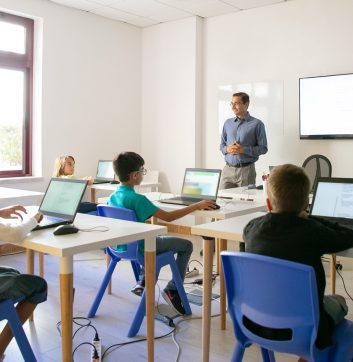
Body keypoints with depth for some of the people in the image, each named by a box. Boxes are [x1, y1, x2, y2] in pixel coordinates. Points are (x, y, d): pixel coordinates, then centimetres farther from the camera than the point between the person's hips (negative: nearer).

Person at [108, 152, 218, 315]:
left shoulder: (113, 197, -2)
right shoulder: (137, 199, -26)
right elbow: (168, 217, -27)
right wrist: (196, 206, -22)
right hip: (139, 248, -8)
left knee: (158, 239, 36)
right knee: (186, 245, 6)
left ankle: (142, 283, 29)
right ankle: (172, 290, 2)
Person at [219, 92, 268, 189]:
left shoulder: (256, 124, -1)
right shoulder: (228, 123, 13)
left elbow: (263, 148, -4)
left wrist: (244, 149, -16)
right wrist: (227, 149, -6)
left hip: (246, 170, -3)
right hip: (228, 169, 3)